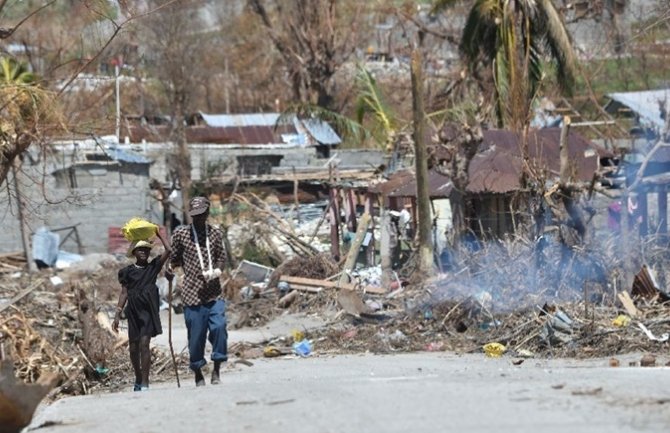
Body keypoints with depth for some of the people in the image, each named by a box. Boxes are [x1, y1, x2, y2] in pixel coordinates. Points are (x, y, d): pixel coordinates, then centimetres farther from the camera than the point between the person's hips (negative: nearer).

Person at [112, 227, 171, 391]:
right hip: (133, 310, 2)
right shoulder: (128, 271, 7)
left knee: (144, 344, -14)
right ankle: (138, 379, 26)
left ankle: (145, 383, -14)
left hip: (149, 310, -2)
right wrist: (117, 315, 2)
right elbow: (124, 293, 7)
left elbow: (168, 251, -6)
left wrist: (159, 234, 2)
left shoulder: (153, 266, 5)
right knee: (133, 347, 6)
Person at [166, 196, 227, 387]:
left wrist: (217, 270, -6)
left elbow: (221, 256, 14)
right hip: (192, 294, -1)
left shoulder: (215, 233, 7)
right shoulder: (180, 233, 2)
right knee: (196, 335, 0)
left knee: (218, 326, -16)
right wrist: (170, 268, -7)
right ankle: (198, 373, 15)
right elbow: (175, 257, 13)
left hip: (214, 294, 1)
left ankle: (217, 369, -2)